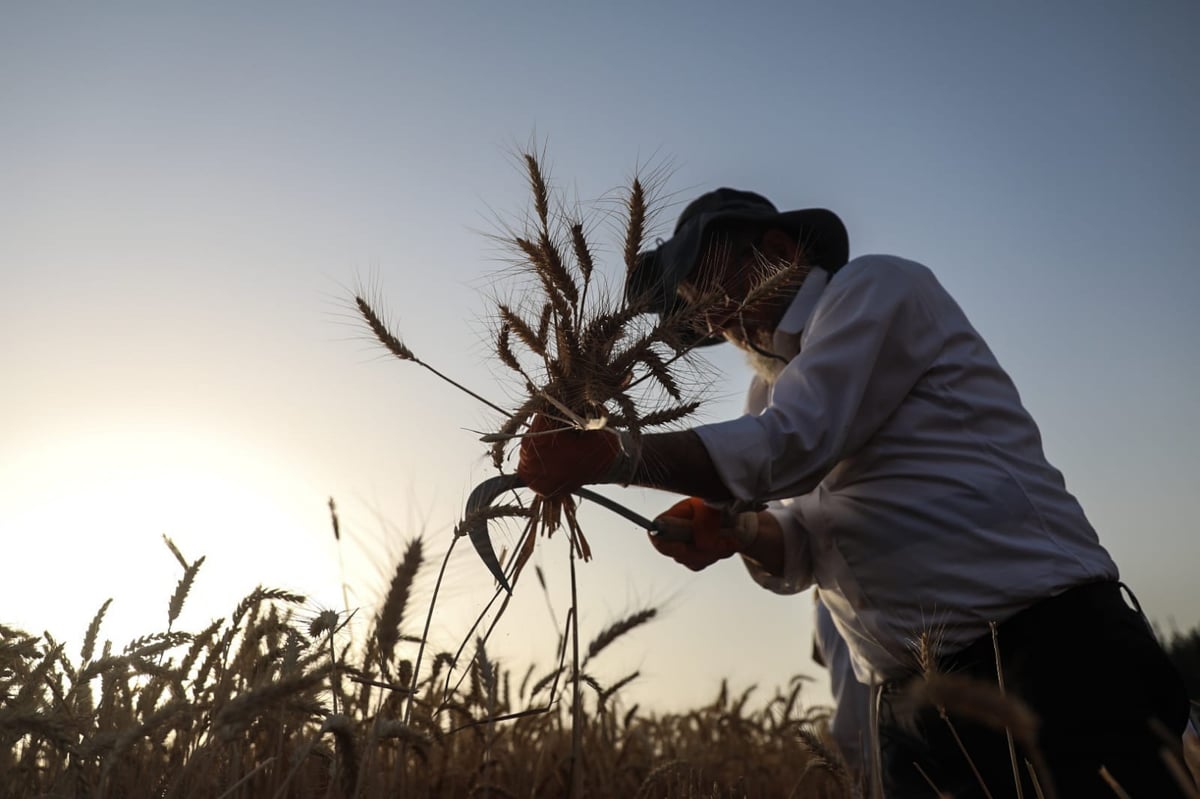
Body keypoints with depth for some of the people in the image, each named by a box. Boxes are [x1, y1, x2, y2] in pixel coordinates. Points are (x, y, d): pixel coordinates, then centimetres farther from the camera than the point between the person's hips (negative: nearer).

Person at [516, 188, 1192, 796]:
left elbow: (792, 444, -19)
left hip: (1045, 653, -7)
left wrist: (611, 455, -21)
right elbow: (802, 552, 12)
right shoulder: (771, 390, 18)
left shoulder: (875, 286, -4)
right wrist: (730, 526, -9)